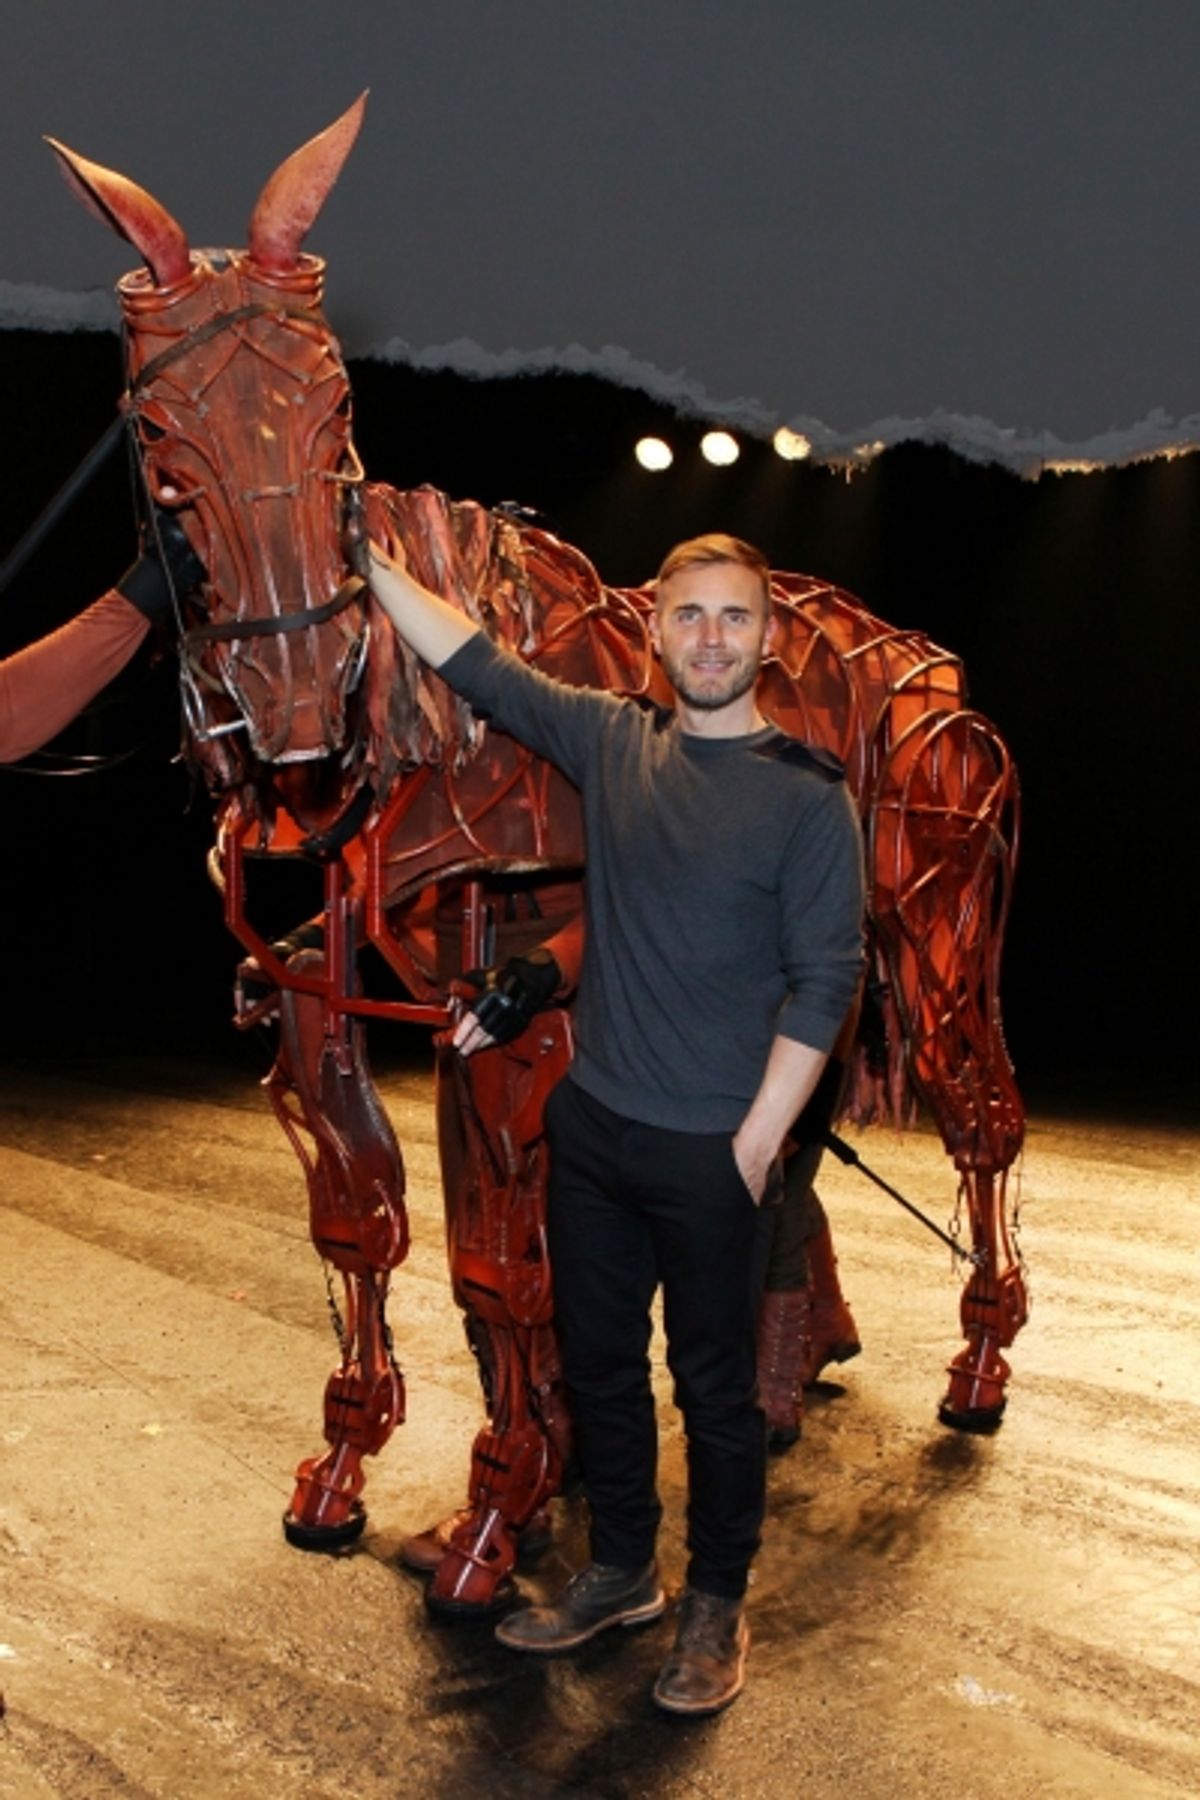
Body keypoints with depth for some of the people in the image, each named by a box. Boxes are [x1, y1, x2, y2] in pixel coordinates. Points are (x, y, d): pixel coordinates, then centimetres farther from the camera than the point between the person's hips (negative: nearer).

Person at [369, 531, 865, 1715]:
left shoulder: (806, 795, -11)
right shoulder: (611, 741, 2)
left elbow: (823, 983, -11)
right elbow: (472, 663, 7)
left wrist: (756, 1143, -13)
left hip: (712, 1147, -5)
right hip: (590, 1122, 5)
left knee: (712, 1383, 9)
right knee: (597, 1360, 17)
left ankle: (717, 1604, 28)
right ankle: (620, 1572, 36)